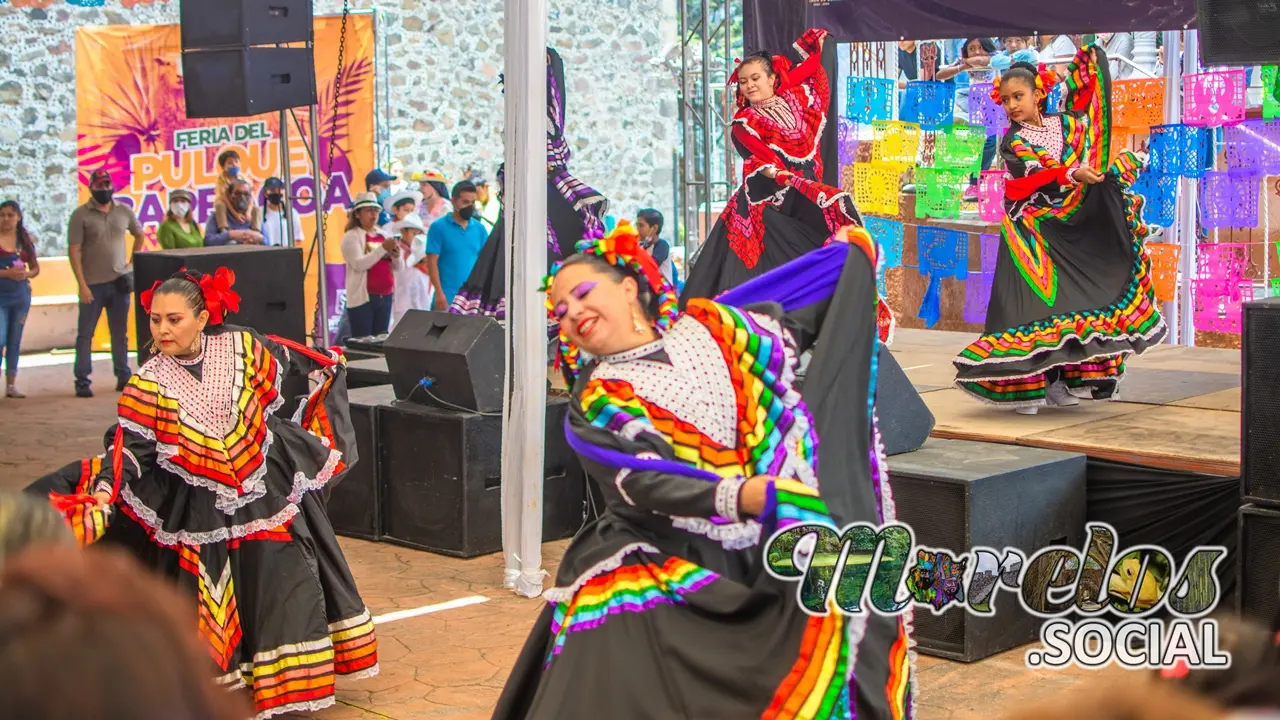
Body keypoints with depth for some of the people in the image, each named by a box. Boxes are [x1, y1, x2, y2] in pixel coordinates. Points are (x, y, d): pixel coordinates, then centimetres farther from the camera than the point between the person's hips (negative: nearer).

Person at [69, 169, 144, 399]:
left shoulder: (124, 211, 6)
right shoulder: (81, 215, -6)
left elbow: (139, 235, 22)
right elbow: (74, 251, -9)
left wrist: (133, 262, 9)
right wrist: (82, 285, -14)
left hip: (120, 281, 3)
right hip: (93, 284, -3)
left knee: (120, 333, 11)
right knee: (85, 334, 0)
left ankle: (123, 377, 19)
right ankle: (82, 381, 3)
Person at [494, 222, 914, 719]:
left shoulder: (708, 327, 9)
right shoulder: (595, 405, -1)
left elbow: (796, 325, 25)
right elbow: (642, 482, -17)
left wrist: (853, 254, 37)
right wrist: (736, 496, -32)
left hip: (770, 551, 2)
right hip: (672, 565, -2)